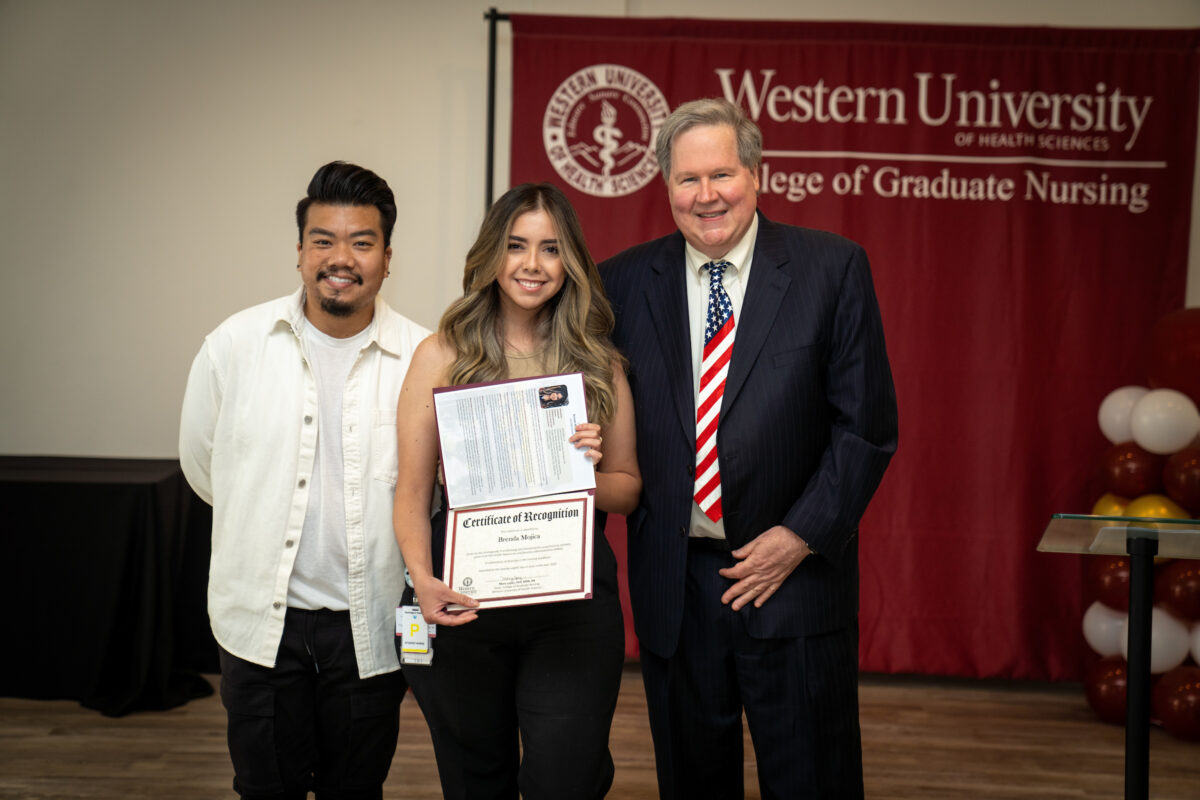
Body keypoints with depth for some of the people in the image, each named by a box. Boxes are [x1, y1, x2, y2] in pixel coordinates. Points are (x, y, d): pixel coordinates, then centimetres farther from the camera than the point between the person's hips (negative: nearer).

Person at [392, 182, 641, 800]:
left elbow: (628, 489, 12)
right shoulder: (443, 355, 2)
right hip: (462, 602, 0)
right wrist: (422, 578, -16)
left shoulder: (600, 364, 6)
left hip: (573, 599, 0)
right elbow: (411, 492, 1)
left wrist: (589, 474, -10)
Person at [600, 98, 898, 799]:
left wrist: (800, 536, -11)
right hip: (673, 584, 2)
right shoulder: (625, 282, 4)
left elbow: (868, 425, -5)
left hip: (795, 578, -2)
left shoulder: (832, 268, -3)